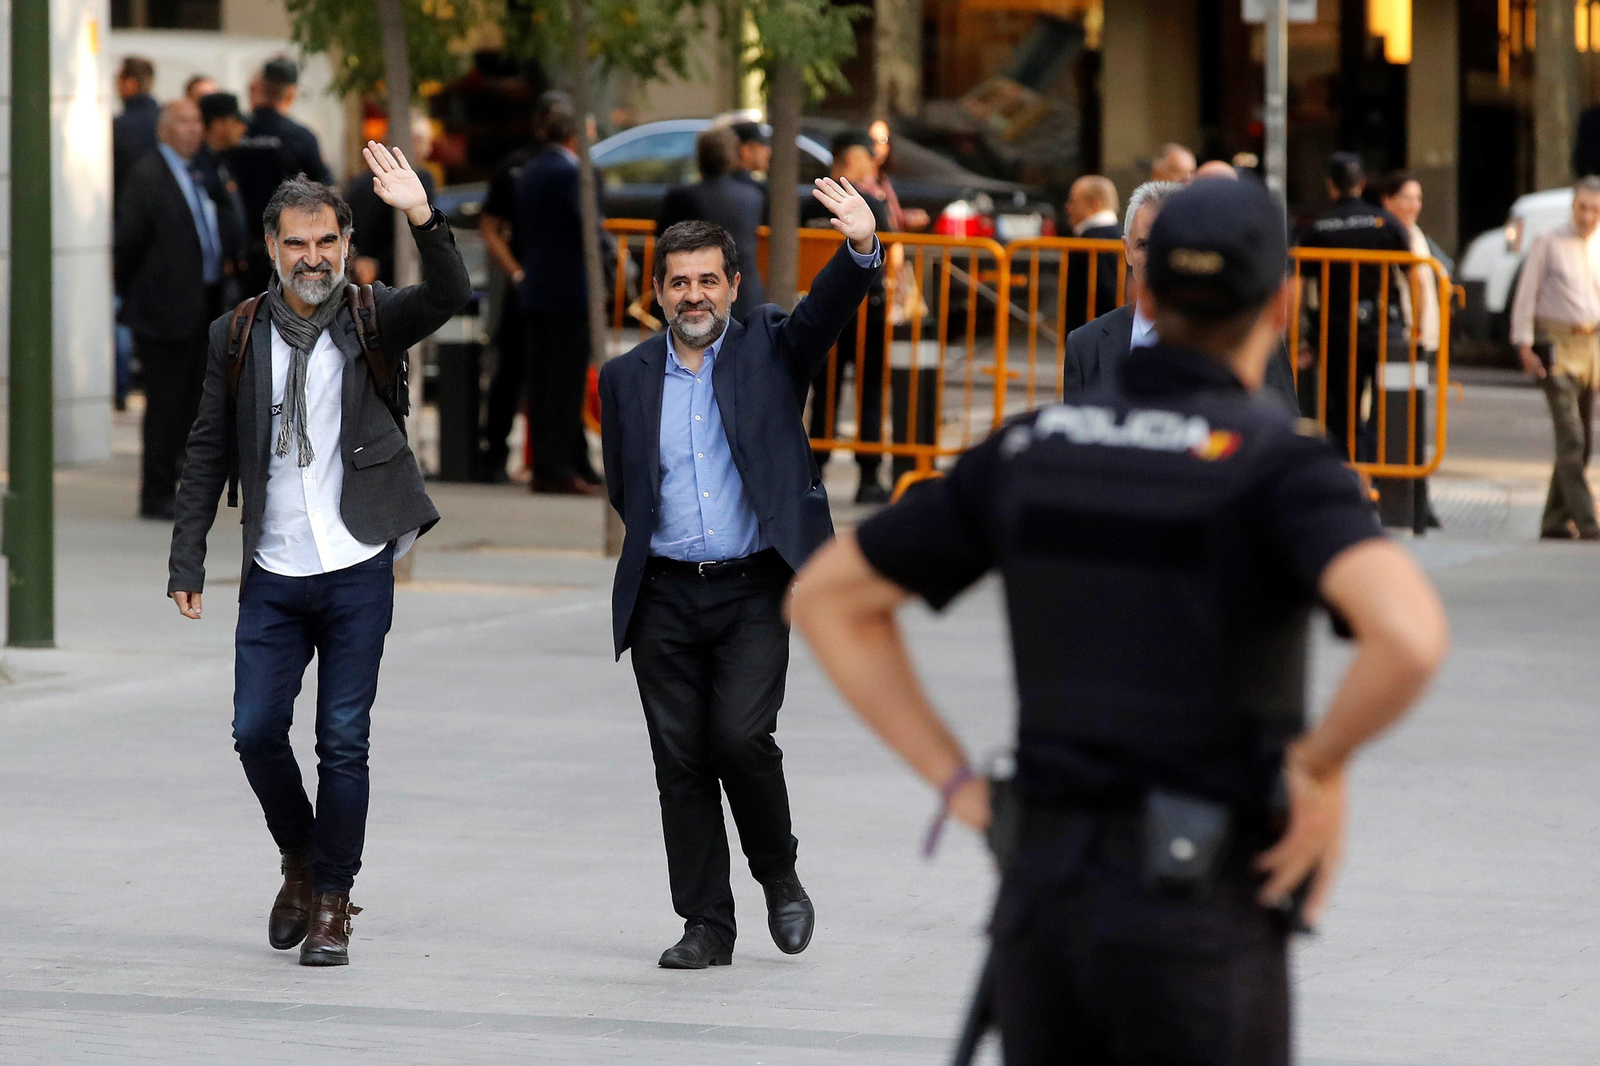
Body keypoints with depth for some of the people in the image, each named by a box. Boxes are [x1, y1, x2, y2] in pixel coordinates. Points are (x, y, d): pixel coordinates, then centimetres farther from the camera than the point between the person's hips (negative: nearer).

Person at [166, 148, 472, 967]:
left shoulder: (374, 319, -1)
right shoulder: (238, 336, 4)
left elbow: (450, 295, -20)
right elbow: (208, 454, 8)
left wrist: (422, 217, -37)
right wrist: (187, 562, 2)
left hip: (357, 571, -2)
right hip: (273, 576, 2)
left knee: (344, 741, 0)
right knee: (256, 730, -1)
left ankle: (331, 901, 10)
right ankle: (300, 860, 25)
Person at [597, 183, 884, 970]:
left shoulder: (768, 349, 4)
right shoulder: (627, 378, 10)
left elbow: (825, 311, -15)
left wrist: (860, 248, -32)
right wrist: (659, 538, 8)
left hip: (752, 589, -3)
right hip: (664, 596, 3)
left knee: (742, 737, -16)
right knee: (680, 759, 2)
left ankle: (779, 876, 9)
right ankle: (706, 925, 9)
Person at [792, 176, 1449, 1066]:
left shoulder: (1034, 449, 6)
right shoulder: (1281, 467, -13)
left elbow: (827, 597, 12)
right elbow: (1411, 635, -33)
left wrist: (960, 785, 8)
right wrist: (1323, 772, -13)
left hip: (1046, 895, 5)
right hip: (1199, 924, -5)